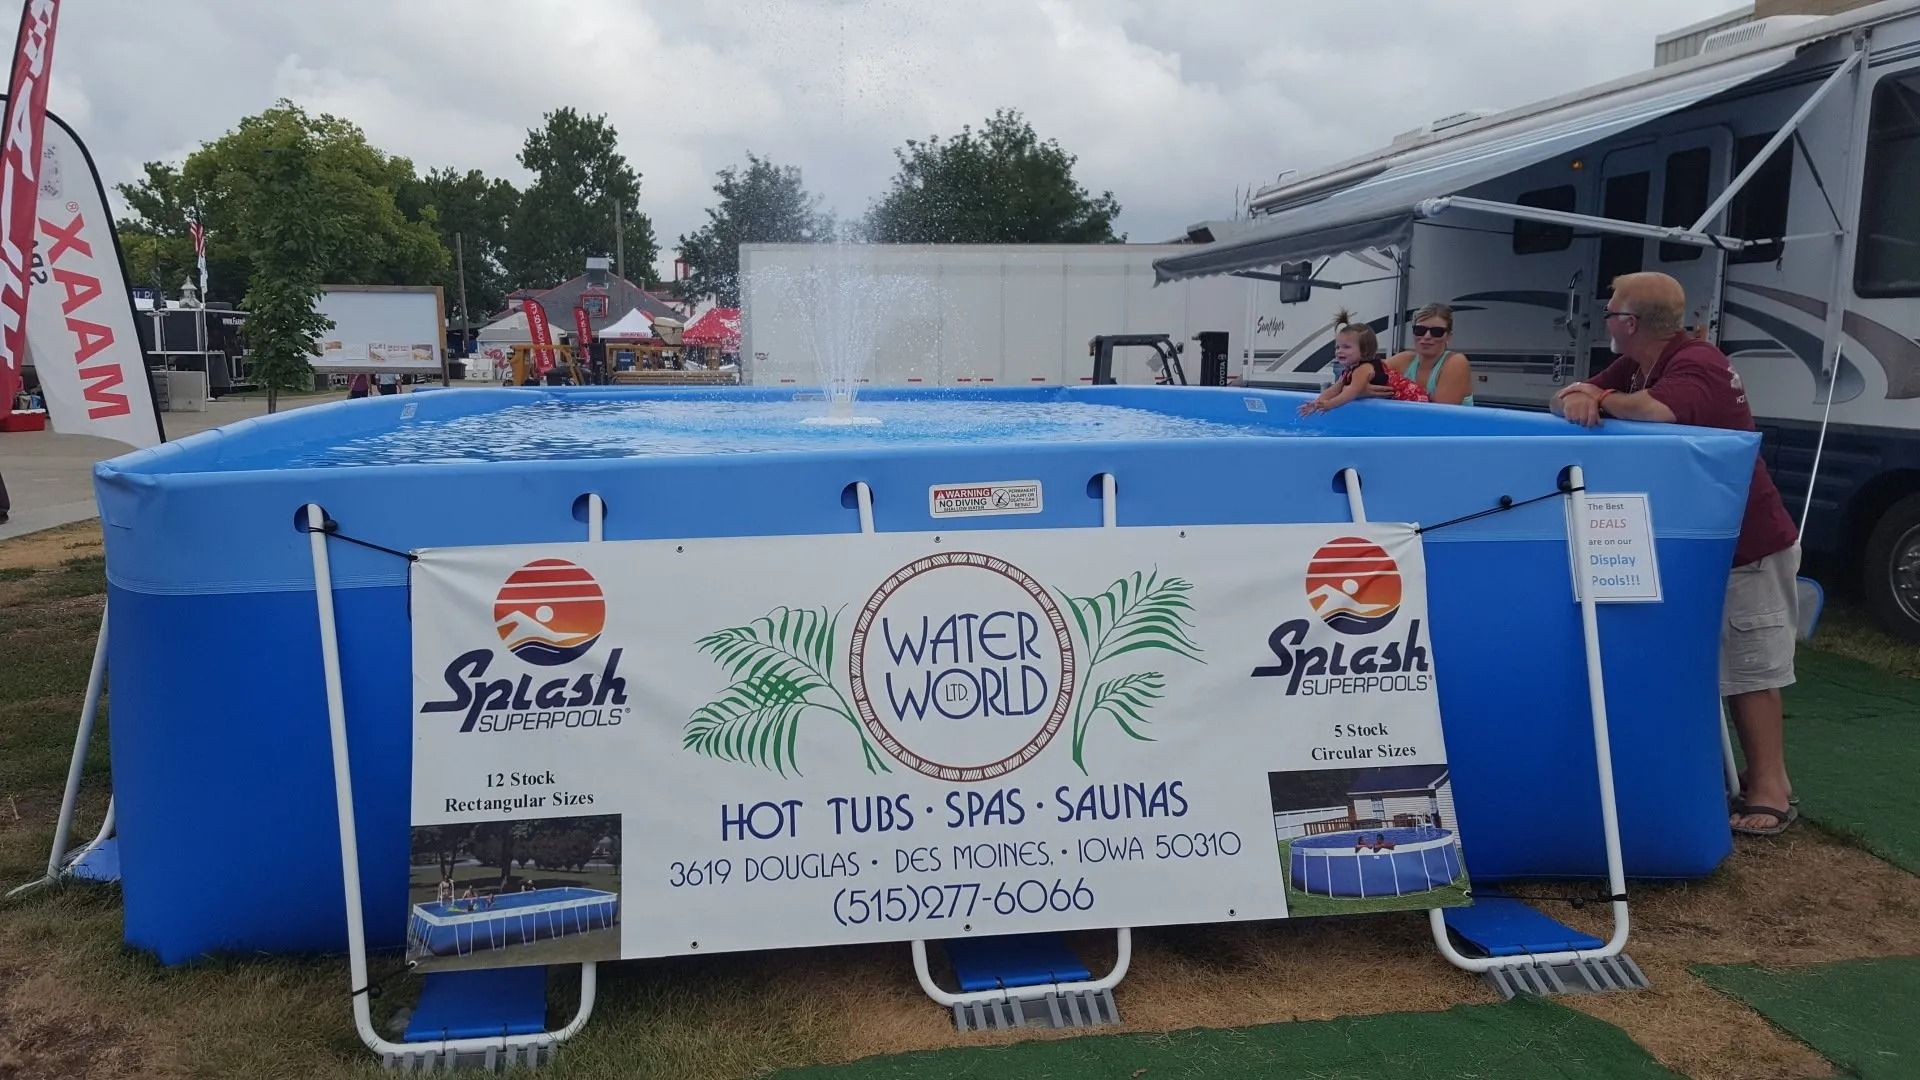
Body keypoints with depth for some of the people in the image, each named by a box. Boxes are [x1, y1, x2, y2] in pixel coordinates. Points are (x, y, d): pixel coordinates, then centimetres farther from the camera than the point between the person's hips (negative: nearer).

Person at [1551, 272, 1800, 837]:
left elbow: (1657, 410, -43)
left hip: (1746, 544, -9)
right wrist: (1574, 399, -23)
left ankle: (1770, 789, 3)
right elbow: (1564, 401, 2)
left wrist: (1600, 400, -24)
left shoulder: (1696, 364, -22)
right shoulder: (1632, 367, 8)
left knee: (1748, 666, -4)